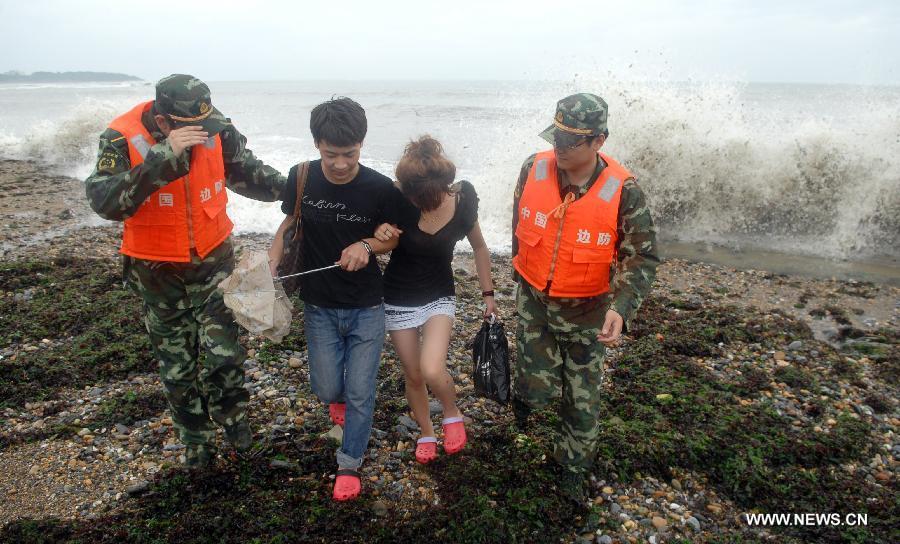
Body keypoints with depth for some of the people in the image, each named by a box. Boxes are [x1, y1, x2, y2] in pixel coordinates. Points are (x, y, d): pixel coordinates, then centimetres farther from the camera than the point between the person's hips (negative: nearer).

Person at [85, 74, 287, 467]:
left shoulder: (217, 132, -13)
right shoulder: (122, 140, -20)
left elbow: (248, 172, 2)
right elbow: (105, 202, -34)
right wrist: (164, 155, -42)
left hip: (213, 262, 1)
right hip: (158, 272, 0)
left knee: (224, 353, -7)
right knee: (177, 365, 13)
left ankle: (231, 414, 24)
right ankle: (196, 438, 35)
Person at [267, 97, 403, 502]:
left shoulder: (381, 189, -16)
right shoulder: (300, 178, -10)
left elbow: (394, 238, -1)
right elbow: (291, 221, 8)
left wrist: (367, 246, -22)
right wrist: (272, 258, -10)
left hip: (366, 307, -2)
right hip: (319, 305, 2)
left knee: (360, 391, 3)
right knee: (327, 389, 11)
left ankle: (349, 464, 27)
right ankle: (340, 397, 50)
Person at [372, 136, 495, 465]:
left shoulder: (462, 201, -16)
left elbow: (479, 247, 2)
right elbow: (377, 235, -4)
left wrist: (488, 293, 6)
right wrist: (378, 233, -28)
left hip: (438, 295, 0)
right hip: (399, 298, 1)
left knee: (432, 370, -20)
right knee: (413, 375, 12)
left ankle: (452, 414, 13)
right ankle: (426, 432, 39)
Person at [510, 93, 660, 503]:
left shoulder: (623, 190, -20)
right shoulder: (534, 169, -13)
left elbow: (642, 257, -16)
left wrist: (620, 308, -32)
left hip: (587, 310, -1)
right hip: (535, 300, 1)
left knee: (582, 398, 11)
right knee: (537, 388, 3)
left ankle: (573, 468, 35)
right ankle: (525, 392, 43)